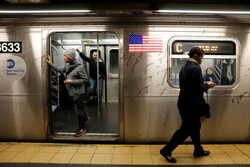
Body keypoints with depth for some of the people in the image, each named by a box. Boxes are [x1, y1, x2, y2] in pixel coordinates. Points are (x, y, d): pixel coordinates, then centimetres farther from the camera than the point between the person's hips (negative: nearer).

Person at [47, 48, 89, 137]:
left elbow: (85, 79, -19)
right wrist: (51, 64, 8)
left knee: (78, 109, 5)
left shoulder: (79, 67, -23)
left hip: (78, 92, -7)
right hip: (71, 91, 7)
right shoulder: (67, 65, 0)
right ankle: (85, 118, 48)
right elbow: (60, 70, 16)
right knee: (79, 108, 23)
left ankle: (82, 128, 22)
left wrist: (72, 81, -23)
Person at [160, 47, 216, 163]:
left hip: (184, 102, 10)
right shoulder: (195, 68, -17)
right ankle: (167, 150, 5)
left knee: (195, 126, 20)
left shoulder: (184, 67, 12)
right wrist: (207, 85, -2)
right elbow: (198, 89, -21)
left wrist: (204, 85, 14)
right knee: (186, 129, 0)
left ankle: (198, 150, 35)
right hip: (190, 104, -10)